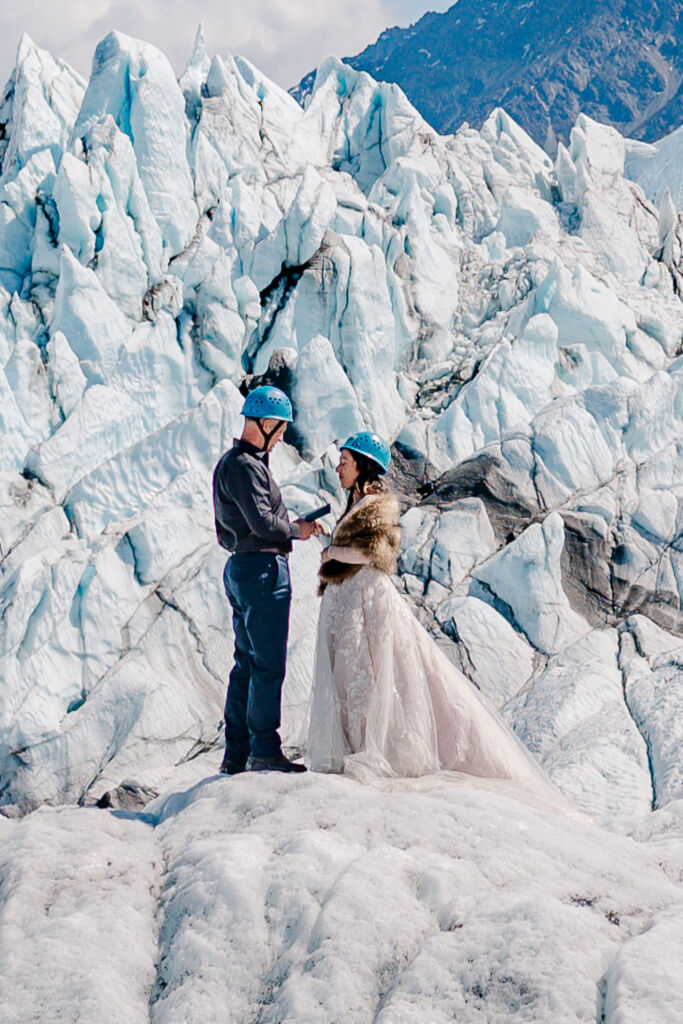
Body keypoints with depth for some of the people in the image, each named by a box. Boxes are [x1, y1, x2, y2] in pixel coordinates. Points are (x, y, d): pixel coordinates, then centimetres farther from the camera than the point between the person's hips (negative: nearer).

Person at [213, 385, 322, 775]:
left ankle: (237, 755, 15)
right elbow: (262, 523, -22)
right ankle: (264, 751, -3)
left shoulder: (231, 462, 18)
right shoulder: (245, 466, -14)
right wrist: (297, 530, -5)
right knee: (270, 663, -6)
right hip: (263, 568, -11)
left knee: (248, 663, 12)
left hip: (241, 567, 11)